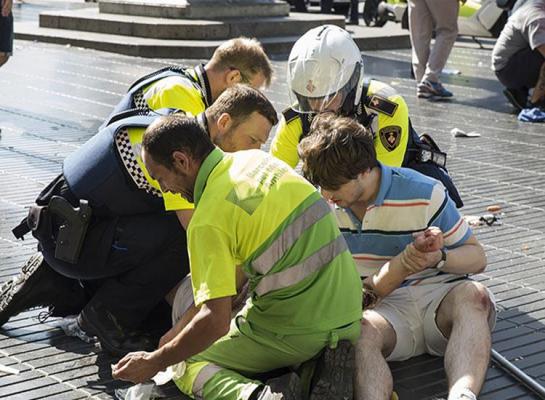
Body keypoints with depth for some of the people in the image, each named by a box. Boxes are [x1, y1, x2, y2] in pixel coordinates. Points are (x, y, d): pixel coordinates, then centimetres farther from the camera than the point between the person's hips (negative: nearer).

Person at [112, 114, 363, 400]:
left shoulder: (208, 220, -16)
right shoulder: (257, 159, 8)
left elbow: (215, 321, -19)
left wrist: (153, 363, -5)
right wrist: (186, 323, 22)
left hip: (295, 328, -7)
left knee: (187, 364, 10)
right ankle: (323, 360, 4)